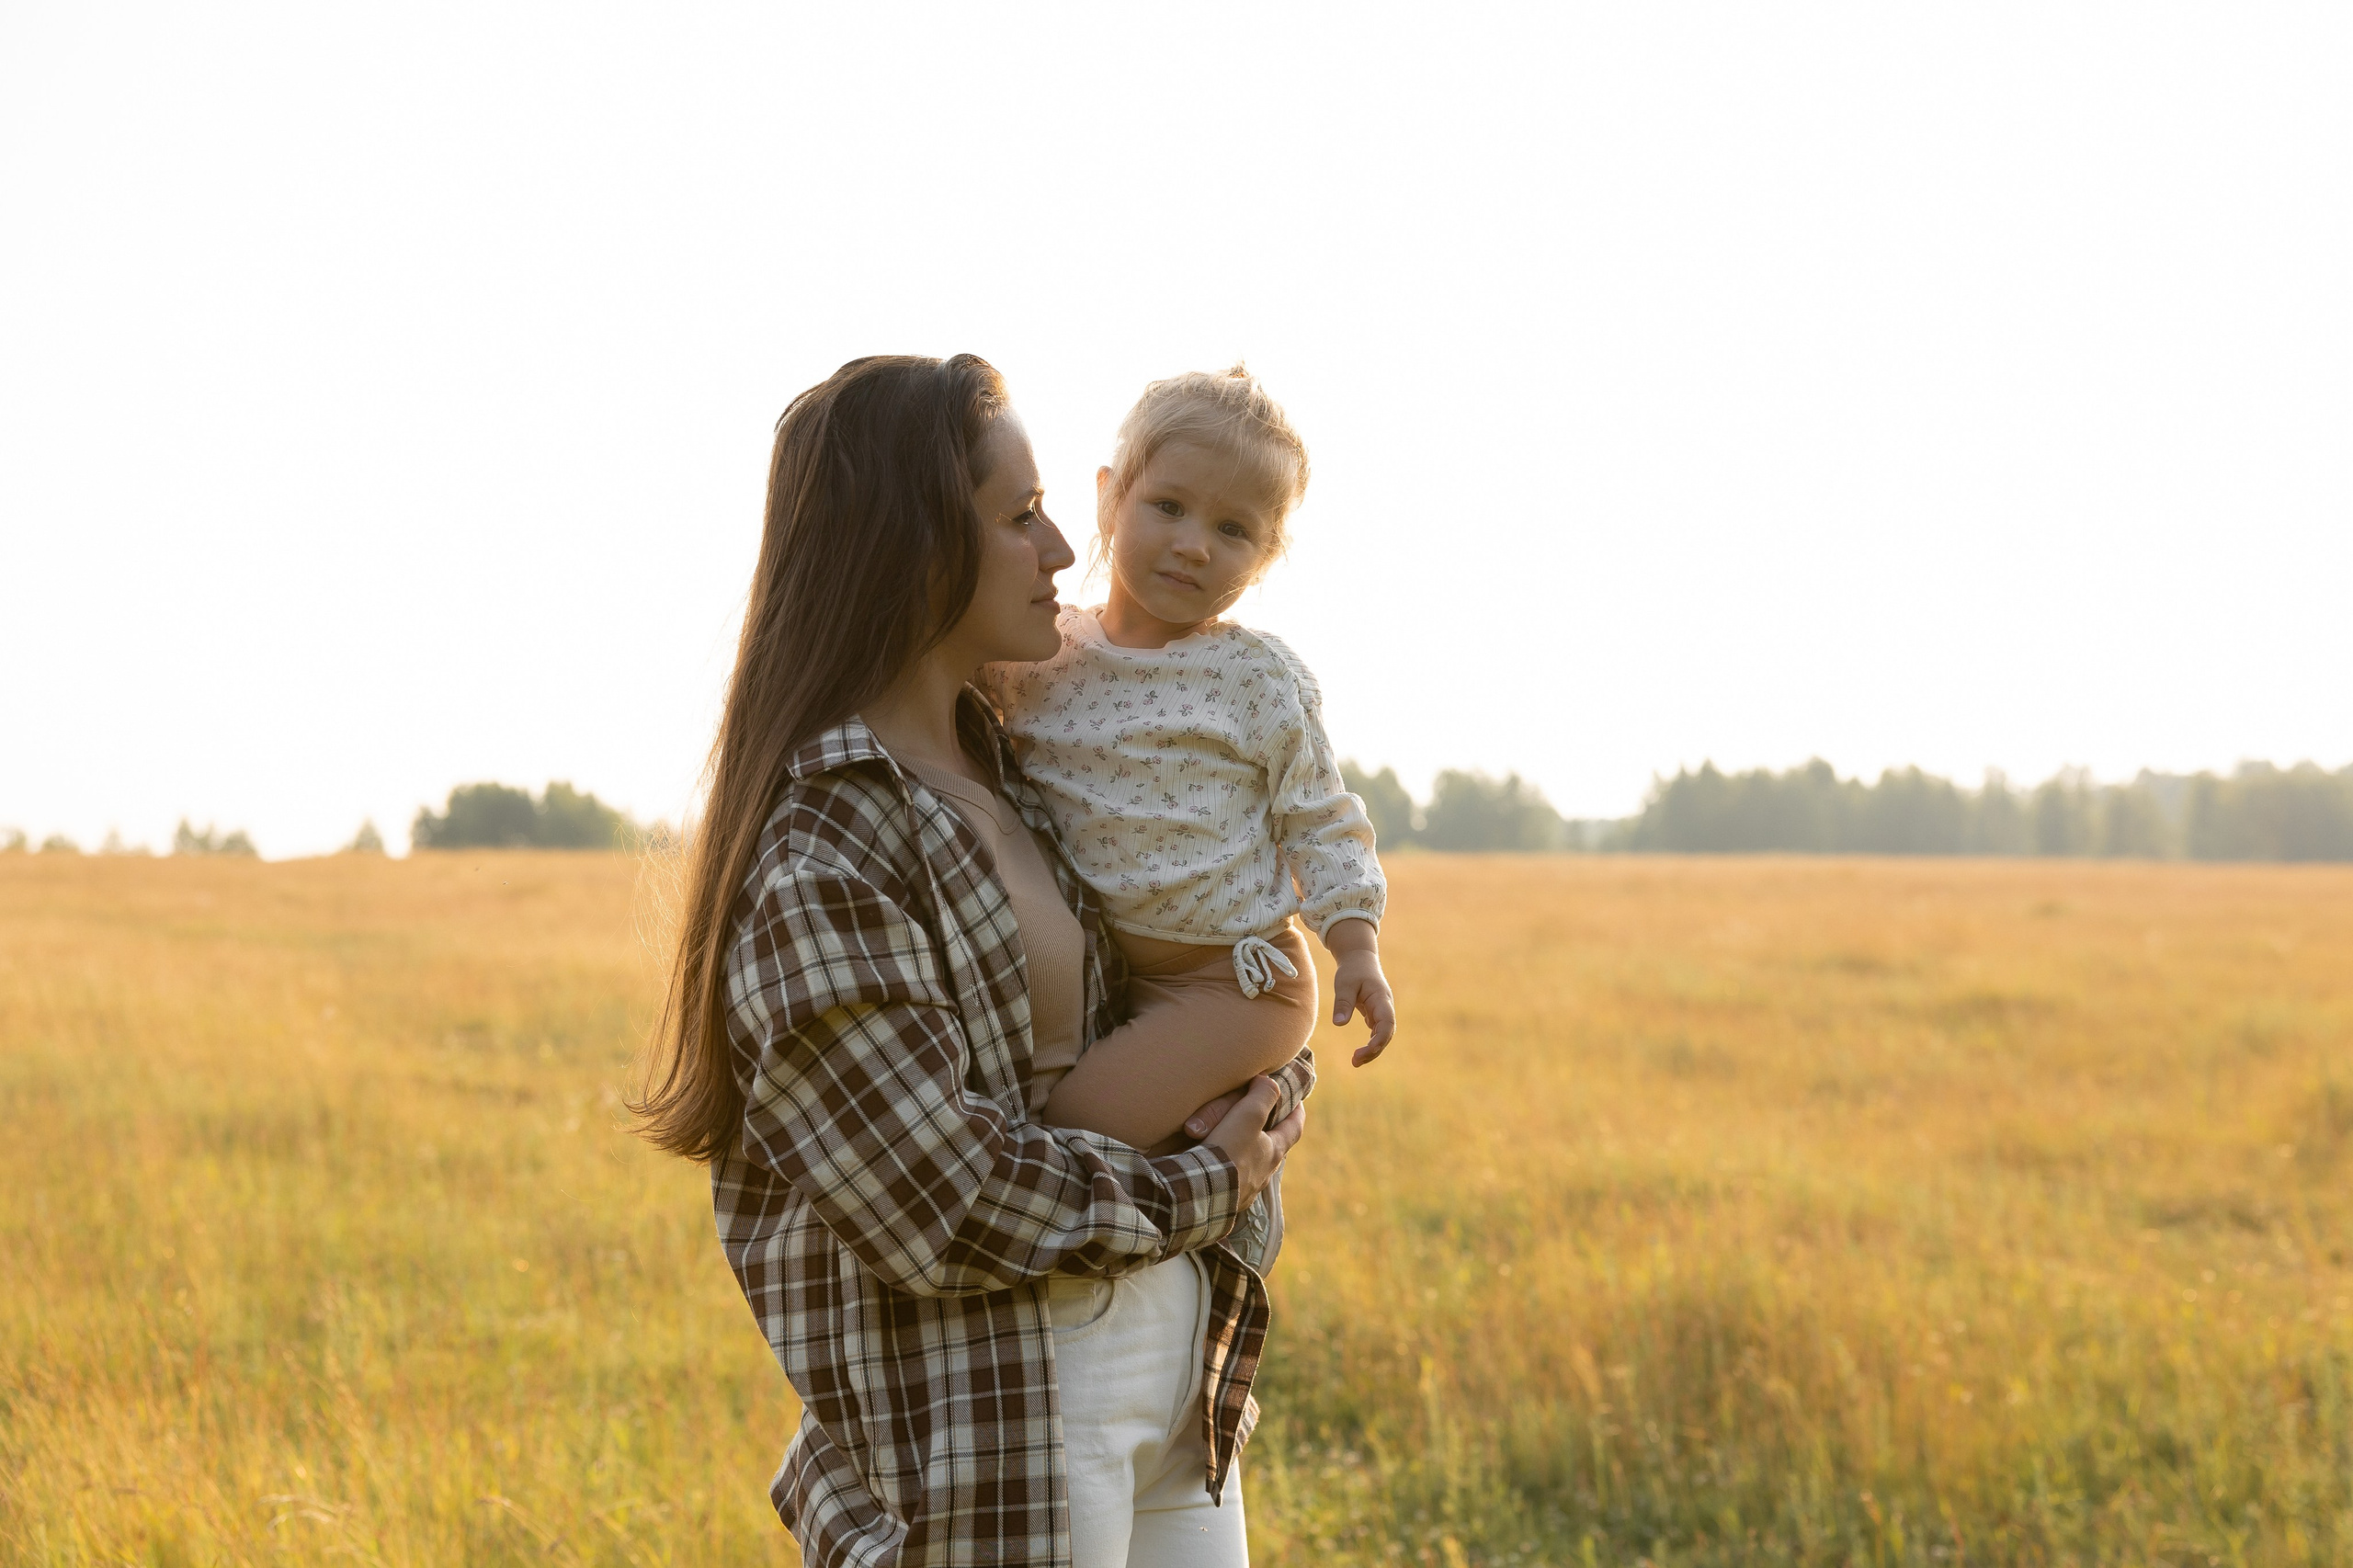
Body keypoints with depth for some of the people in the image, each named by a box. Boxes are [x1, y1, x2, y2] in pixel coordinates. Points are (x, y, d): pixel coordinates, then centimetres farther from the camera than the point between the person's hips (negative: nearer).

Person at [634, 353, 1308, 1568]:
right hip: (986, 1430, -8)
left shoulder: (1000, 766, 9)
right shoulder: (817, 855, -17)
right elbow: (949, 1206, -20)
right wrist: (1201, 1191, -8)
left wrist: (1273, 1085, 2)